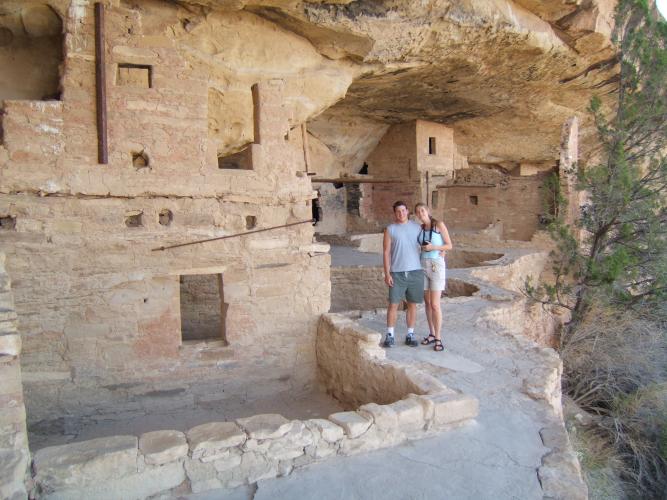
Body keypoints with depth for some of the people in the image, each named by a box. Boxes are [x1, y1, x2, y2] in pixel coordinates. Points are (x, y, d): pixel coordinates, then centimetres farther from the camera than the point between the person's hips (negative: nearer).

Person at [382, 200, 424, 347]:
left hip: (415, 272, 2)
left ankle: (410, 335, 18)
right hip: (397, 273, -2)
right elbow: (386, 252, -1)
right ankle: (390, 335, 10)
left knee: (412, 305, 8)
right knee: (393, 304, -1)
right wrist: (387, 273, -7)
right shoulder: (390, 229, 1)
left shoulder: (417, 227, 7)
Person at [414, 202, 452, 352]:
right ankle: (432, 334, 24)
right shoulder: (420, 228, 8)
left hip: (437, 267, -6)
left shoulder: (440, 224, -9)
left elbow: (449, 246, -8)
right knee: (427, 303, 11)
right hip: (423, 266, 6)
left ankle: (438, 339, 4)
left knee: (435, 305, -9)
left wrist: (433, 248, -22)